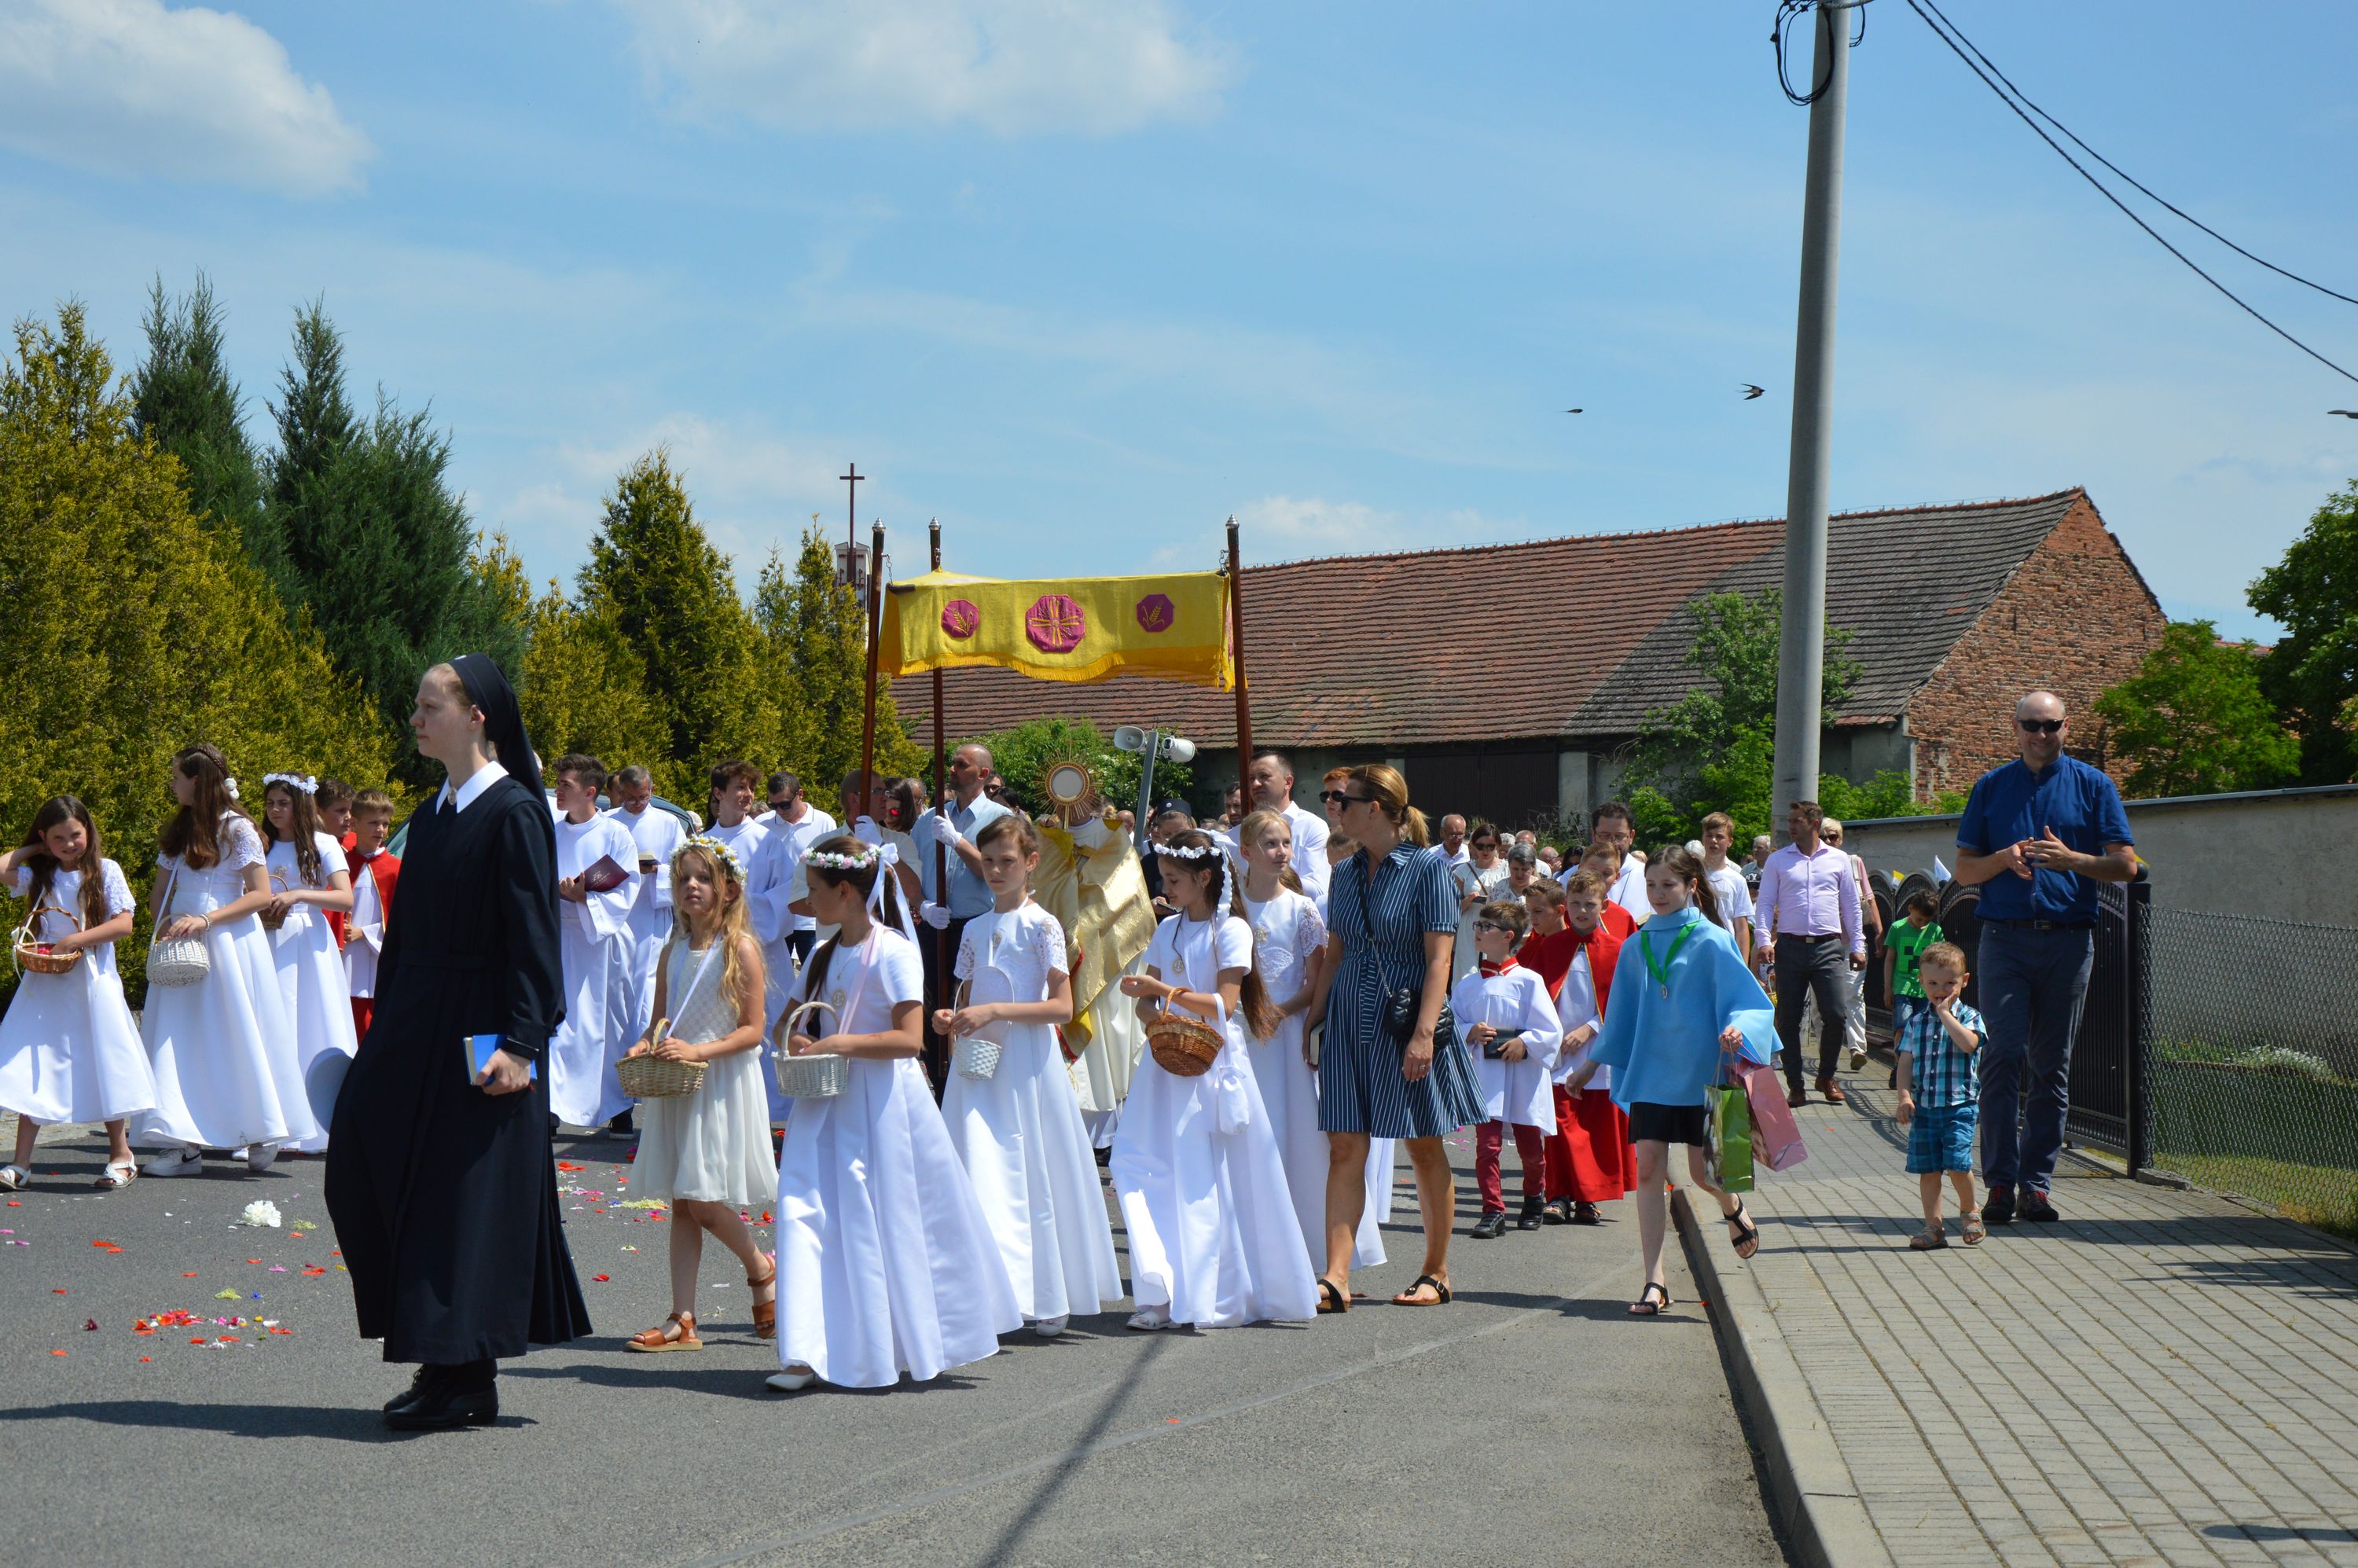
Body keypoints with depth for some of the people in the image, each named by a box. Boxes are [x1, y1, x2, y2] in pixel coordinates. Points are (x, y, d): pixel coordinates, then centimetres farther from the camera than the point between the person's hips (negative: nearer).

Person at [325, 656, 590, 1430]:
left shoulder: (514, 812, -11)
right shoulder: (432, 814, 13)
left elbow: (533, 936, -15)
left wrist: (520, 1041, -21)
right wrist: (386, 1035, 17)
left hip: (479, 1033, -9)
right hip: (415, 1029, 9)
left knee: (467, 1195, -3)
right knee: (366, 1176, 7)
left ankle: (464, 1379, 6)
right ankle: (447, 1361, 16)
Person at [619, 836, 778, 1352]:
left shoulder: (740, 948, -9)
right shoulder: (673, 950, 9)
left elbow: (752, 1030, -11)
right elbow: (660, 1019, 15)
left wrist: (697, 1051, -22)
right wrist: (644, 1045, -6)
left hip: (723, 1085, -6)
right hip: (675, 1089, 6)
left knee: (705, 1204, -8)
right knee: (682, 1206, 5)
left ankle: (762, 1269, 20)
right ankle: (683, 1321, 7)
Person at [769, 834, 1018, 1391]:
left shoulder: (893, 953, -10)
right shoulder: (823, 956, 12)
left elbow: (910, 1038, -17)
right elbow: (786, 1022, 22)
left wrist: (841, 1044, -22)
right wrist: (794, 1040, -1)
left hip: (883, 1102, -6)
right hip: (828, 1104, 6)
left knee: (895, 1222, 4)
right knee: (804, 1210, -7)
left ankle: (921, 1345, 23)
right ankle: (806, 1353, -9)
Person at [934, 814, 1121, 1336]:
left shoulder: (1042, 926, -4)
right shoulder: (975, 930, 13)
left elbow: (1062, 1007, -11)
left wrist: (994, 1011, -18)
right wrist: (951, 1020, -1)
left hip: (1027, 1064, -5)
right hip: (979, 1063, 5)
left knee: (1038, 1175, 0)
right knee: (983, 1177, -3)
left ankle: (1053, 1298, 10)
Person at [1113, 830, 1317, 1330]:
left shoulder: (1231, 930, -4)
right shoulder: (1168, 930, 14)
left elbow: (1224, 1004, -13)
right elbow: (1146, 1005, 14)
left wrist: (1161, 989, -16)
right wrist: (1153, 1015, -9)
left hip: (1216, 1063, -5)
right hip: (1170, 1060, 5)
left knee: (1215, 1178, -4)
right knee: (1160, 1175, -5)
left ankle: (1225, 1293, 4)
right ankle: (1166, 1295, -5)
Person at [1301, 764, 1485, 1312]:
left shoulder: (1428, 868, -7)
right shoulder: (1345, 875, 11)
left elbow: (1439, 959, -12)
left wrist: (1425, 1030, -20)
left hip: (1405, 1024, -5)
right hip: (1350, 1023, 5)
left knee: (1426, 1149, 5)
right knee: (1345, 1149, -3)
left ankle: (1437, 1273, 17)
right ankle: (1336, 1279, -7)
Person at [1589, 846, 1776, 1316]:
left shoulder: (1712, 942, -6)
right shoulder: (1635, 948, 7)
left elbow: (1747, 1002, -8)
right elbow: (1622, 1018, 17)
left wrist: (1737, 1030, -28)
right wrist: (1595, 1062, 19)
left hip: (1700, 1073, -3)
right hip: (1651, 1071, 3)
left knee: (1703, 1173, 1)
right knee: (1648, 1168, -6)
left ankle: (1733, 1209, 39)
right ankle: (1654, 1281, -4)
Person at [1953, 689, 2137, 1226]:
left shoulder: (2092, 785, 8)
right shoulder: (1991, 787, 12)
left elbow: (2125, 864, 3)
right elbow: (1965, 870, 11)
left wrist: (2069, 858, -13)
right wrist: (2005, 859, -9)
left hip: (2068, 939, 0)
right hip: (2005, 936, 0)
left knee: (2052, 1065, 4)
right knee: (2003, 1056, -10)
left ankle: (2037, 1182, 10)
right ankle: (2000, 1181, -8)